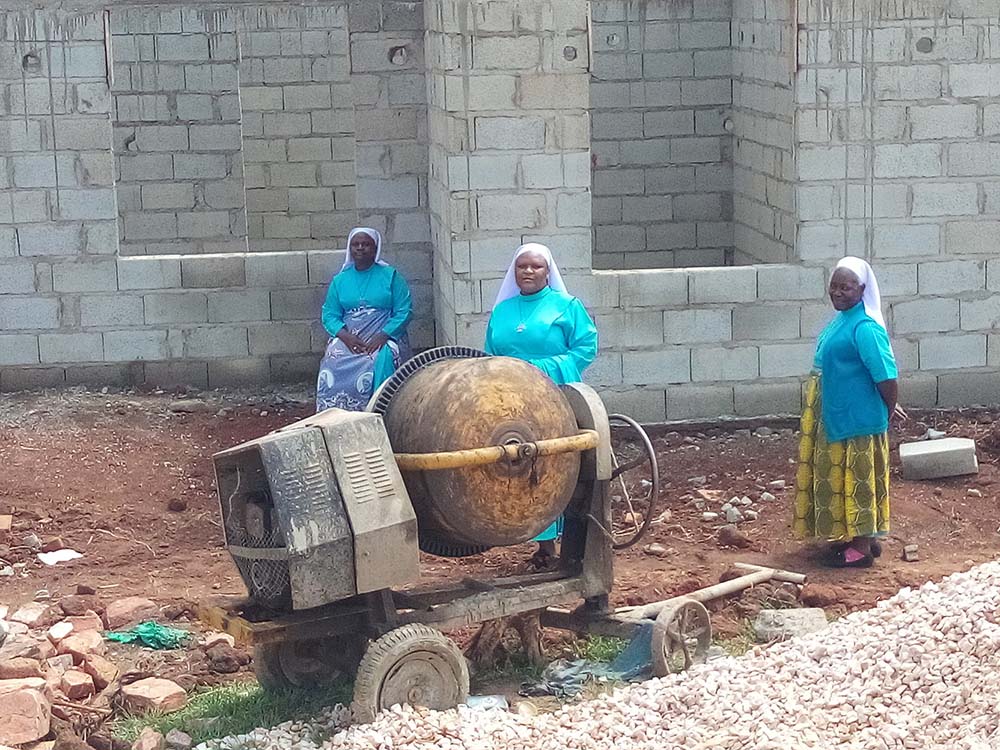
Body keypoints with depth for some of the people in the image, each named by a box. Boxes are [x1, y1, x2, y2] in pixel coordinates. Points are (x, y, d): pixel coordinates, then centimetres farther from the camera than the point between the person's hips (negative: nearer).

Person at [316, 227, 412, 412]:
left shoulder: (390, 276, 7)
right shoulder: (340, 280, 16)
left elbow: (404, 311, 0)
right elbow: (329, 315, 10)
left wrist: (383, 335, -15)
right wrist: (345, 336, -10)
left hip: (384, 337, -2)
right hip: (349, 338, 2)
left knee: (382, 361, -35)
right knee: (333, 364, -29)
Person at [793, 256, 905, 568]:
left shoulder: (865, 328, -22)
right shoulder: (842, 320, 9)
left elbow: (886, 376, -25)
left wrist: (888, 411, -11)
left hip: (857, 420, -10)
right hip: (837, 417, 10)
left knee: (856, 480, -1)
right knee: (840, 478, 17)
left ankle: (862, 548, 9)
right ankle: (857, 538, 29)